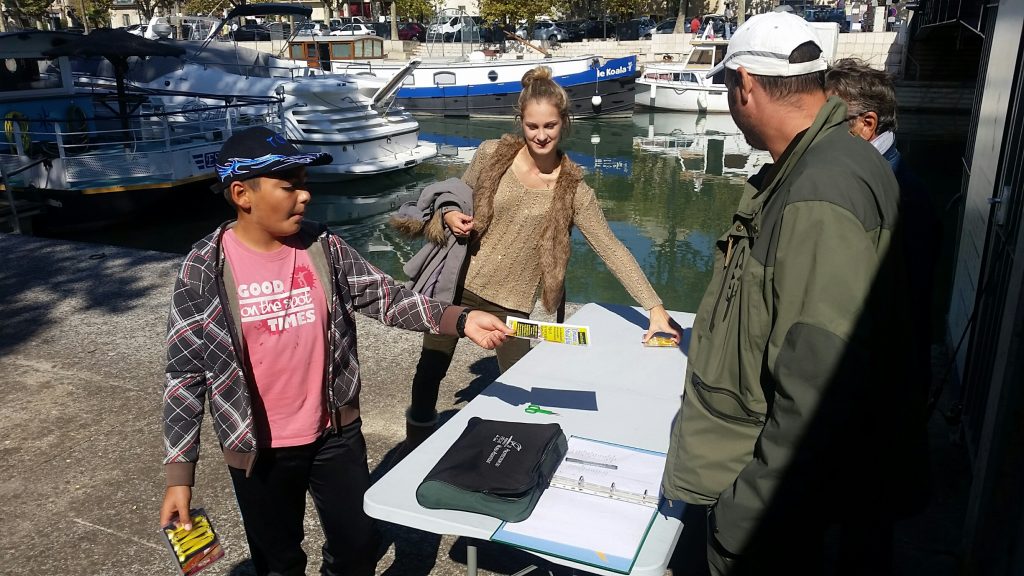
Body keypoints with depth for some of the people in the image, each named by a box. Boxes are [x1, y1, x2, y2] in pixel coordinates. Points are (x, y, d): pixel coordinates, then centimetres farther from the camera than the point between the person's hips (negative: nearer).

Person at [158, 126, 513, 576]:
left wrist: (460, 320, -23)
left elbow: (386, 298, -6)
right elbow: (185, 372, -9)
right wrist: (180, 475, -9)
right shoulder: (205, 269, -14)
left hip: (335, 433, 3)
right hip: (259, 449, -2)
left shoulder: (323, 247, -7)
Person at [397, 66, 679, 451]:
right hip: (461, 284, 2)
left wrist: (654, 306, -21)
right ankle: (416, 445, 40)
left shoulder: (573, 190, -9)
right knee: (430, 370, 14)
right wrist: (450, 215, -13)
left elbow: (611, 248, -13)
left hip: (514, 303, -1)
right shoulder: (492, 155, -5)